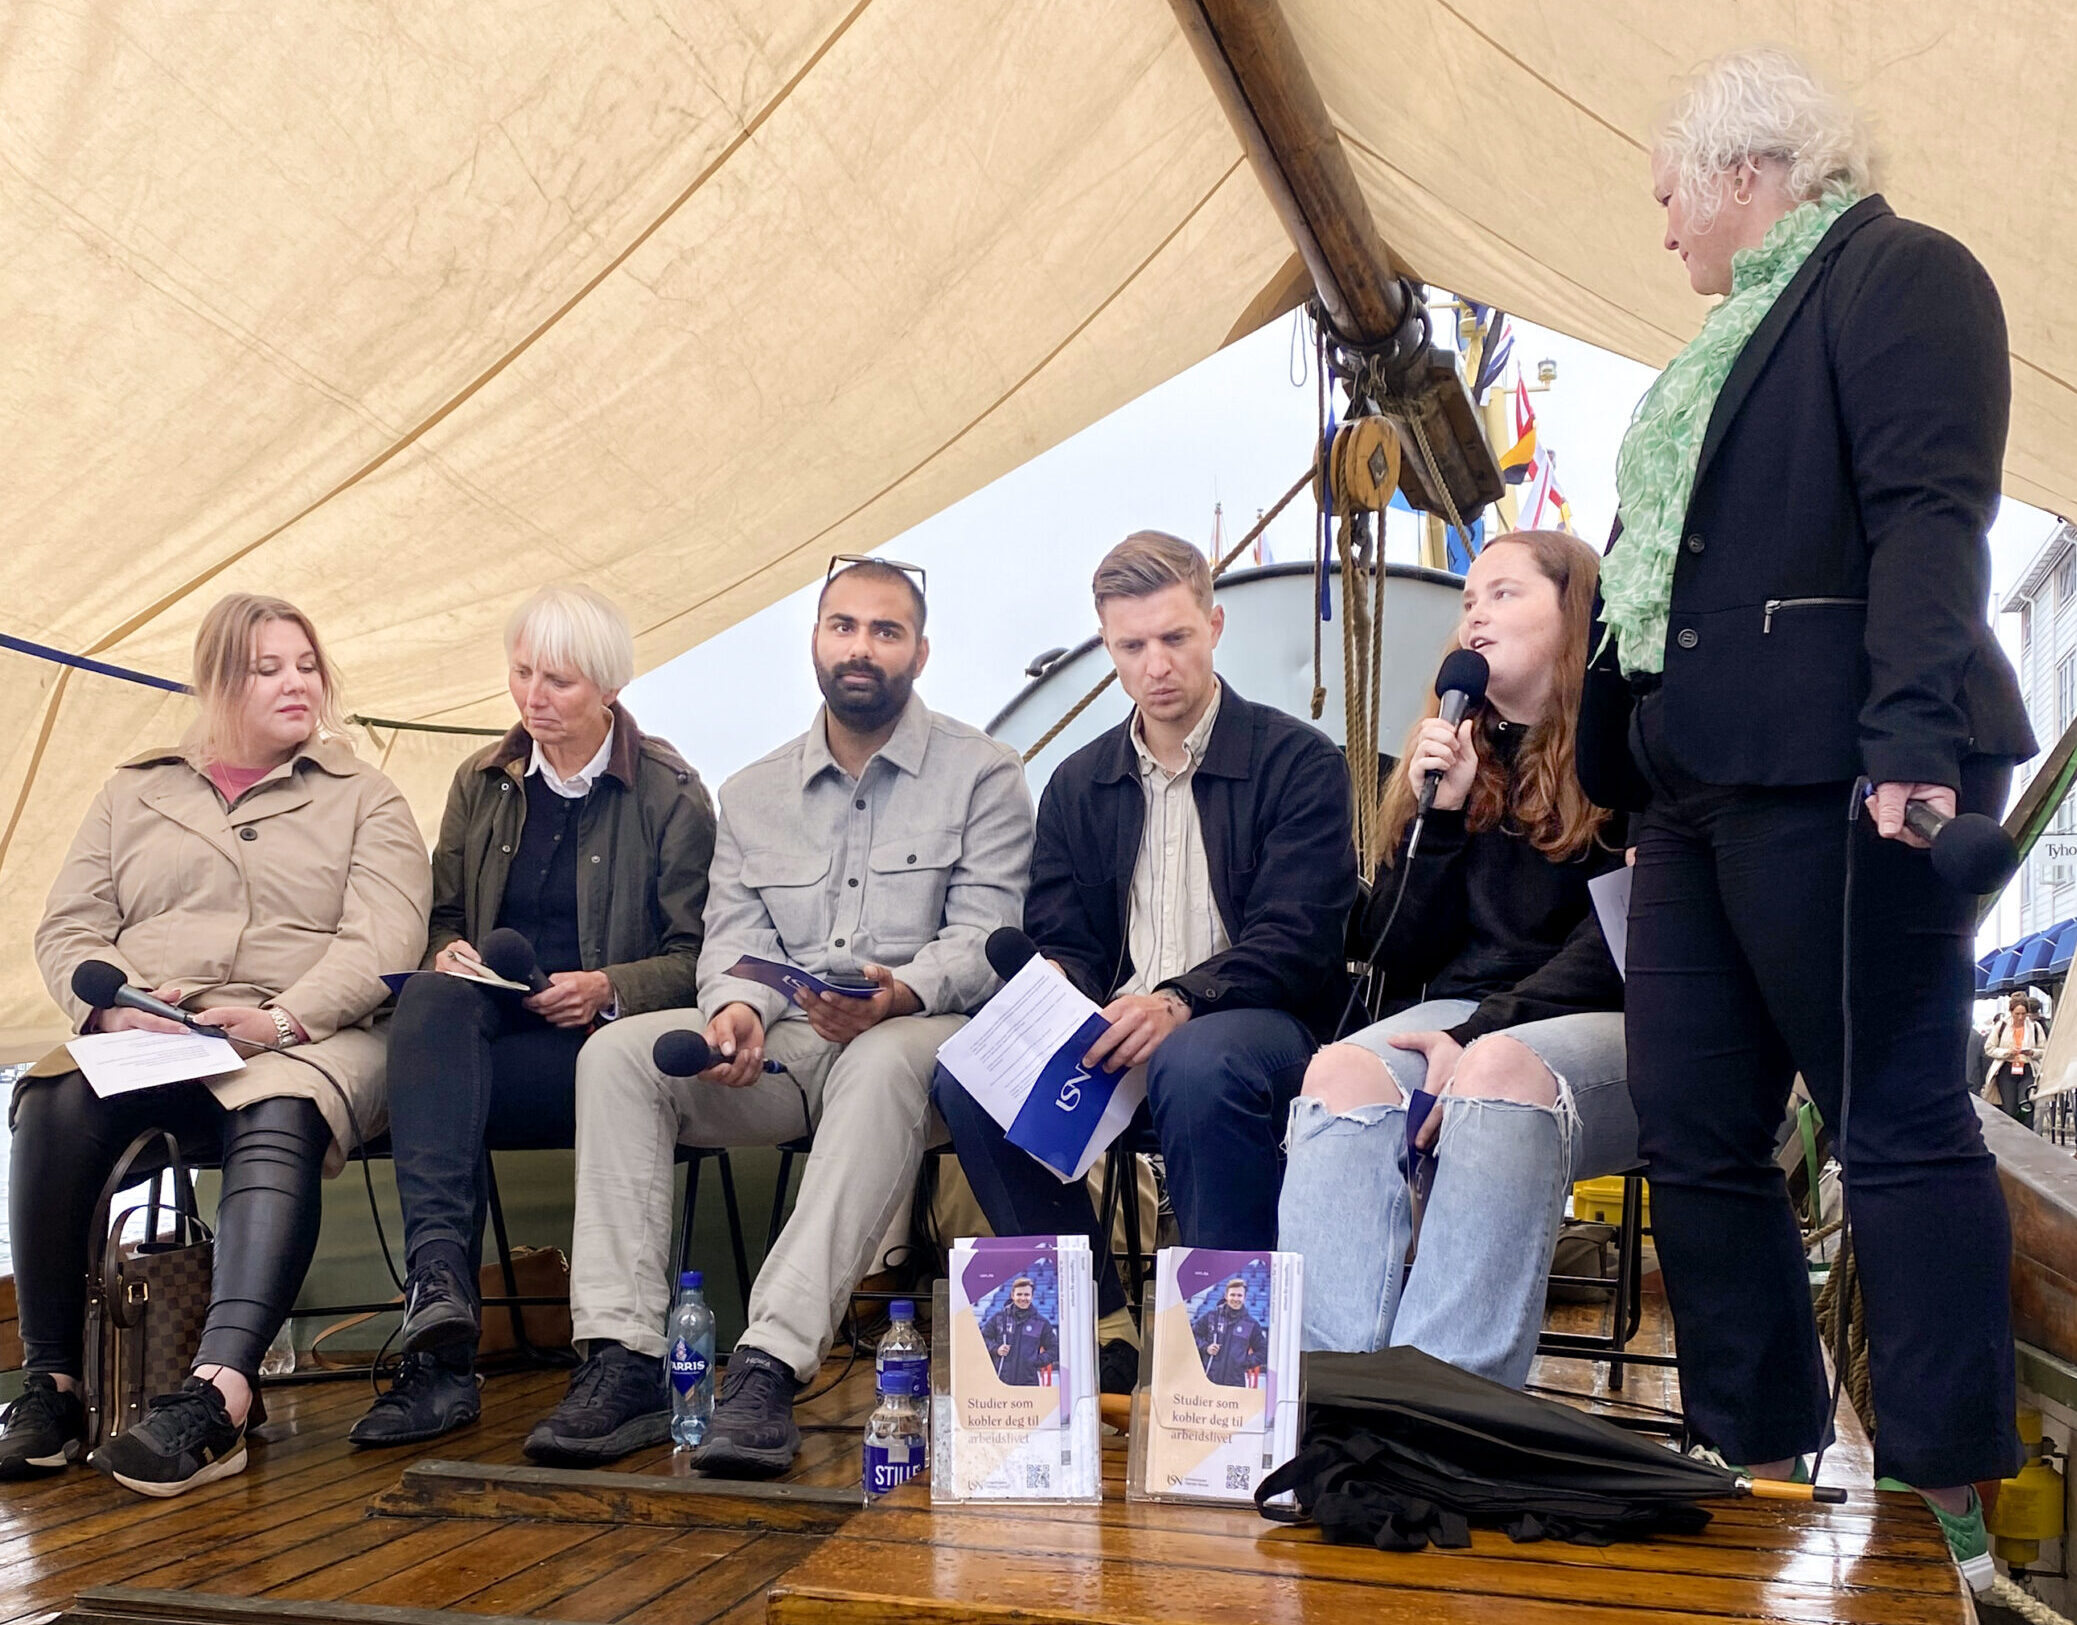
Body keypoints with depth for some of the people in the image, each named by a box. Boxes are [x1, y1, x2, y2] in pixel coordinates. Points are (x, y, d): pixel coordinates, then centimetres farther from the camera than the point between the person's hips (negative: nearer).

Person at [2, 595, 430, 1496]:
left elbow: (381, 940, -1)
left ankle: (215, 1395, -49)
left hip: (304, 1042, -2)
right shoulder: (134, 792, 23)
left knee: (278, 1120, -37)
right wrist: (115, 1007, -10)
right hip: (142, 1041, 3)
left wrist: (283, 1020, -19)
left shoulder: (364, 798, 14)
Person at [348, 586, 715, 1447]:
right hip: (490, 1021, 4)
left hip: (598, 1044, -4)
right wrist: (448, 952, -2)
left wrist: (606, 987, -17)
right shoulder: (481, 782, 17)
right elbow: (443, 912, 22)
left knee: (436, 1087, -32)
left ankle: (437, 1308, -29)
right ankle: (440, 1288, -46)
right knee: (428, 1003, -33)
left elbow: (695, 958, 0)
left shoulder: (671, 795, 3)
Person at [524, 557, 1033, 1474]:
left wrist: (901, 991, -26)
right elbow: (733, 936, 9)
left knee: (885, 1063, -39)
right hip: (779, 1045, 4)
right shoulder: (753, 794, 18)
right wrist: (738, 1006, -15)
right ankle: (623, 1356, -25)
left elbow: (986, 937, -6)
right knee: (619, 1051, -20)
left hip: (921, 1031, -4)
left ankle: (770, 1366, -42)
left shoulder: (982, 775, 5)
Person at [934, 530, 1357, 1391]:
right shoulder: (1078, 784, 16)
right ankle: (1095, 1322, -10)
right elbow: (1060, 943, 12)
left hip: (1262, 1024, -4)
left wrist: (1181, 1001, -27)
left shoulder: (1298, 762, 0)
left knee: (1197, 1065, -39)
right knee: (968, 1073, -22)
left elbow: (1297, 940, -10)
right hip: (1110, 1033, 5)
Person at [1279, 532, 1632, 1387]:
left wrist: (1484, 1034, -16)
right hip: (1458, 1019, 4)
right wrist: (1438, 818, 1)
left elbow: (1618, 941, -6)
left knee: (1504, 1071, -38)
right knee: (1342, 1072, -30)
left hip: (1602, 1030, -3)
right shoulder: (1455, 754, 20)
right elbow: (1399, 953, 14)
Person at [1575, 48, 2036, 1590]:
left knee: (1899, 1122, -3)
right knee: (1695, 1139, 9)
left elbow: (1930, 516, -15)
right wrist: (1625, 764, 22)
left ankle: (1949, 1507, 8)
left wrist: (1918, 737, -26)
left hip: (1831, 774, -9)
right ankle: (1758, 1471, 21)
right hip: (1701, 792, 9)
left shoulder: (1898, 274, -2)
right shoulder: (1744, 334, 24)